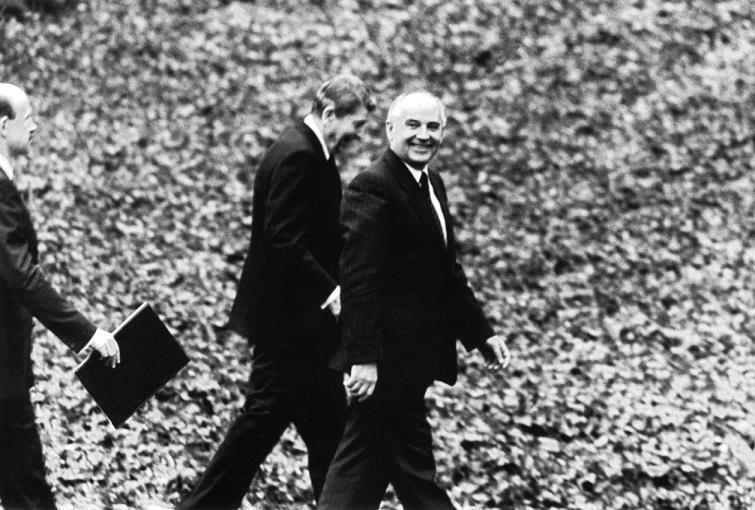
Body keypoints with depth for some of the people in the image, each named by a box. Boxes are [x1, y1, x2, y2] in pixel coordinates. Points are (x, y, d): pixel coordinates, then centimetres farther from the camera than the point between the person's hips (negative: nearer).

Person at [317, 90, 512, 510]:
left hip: (414, 357, 9)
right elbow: (360, 279, -22)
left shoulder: (431, 186, 14)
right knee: (413, 469, -1)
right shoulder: (373, 190, -17)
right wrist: (364, 358, -26)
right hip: (387, 358, -9)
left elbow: (448, 272, 21)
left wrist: (482, 334, 17)